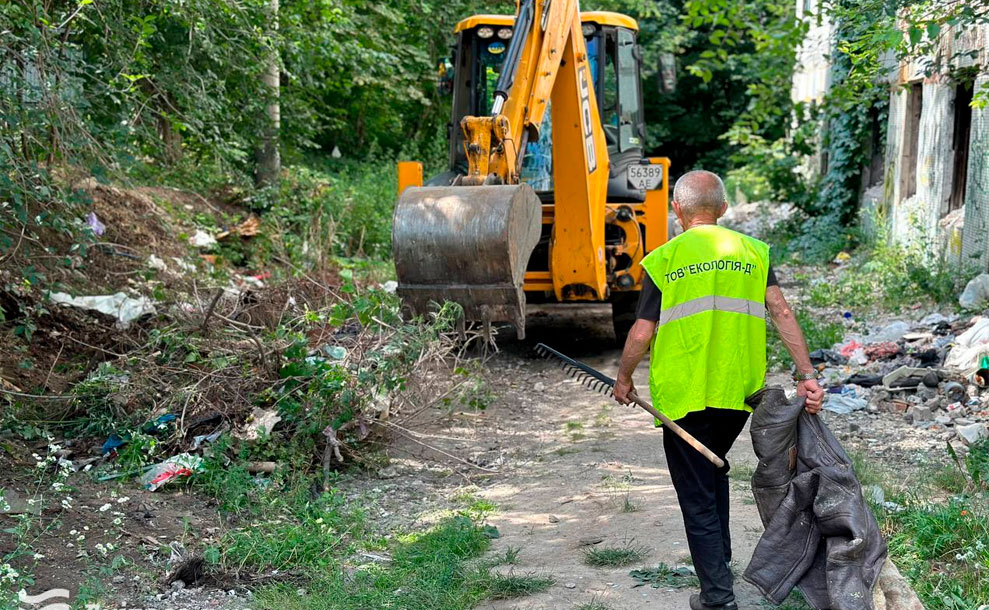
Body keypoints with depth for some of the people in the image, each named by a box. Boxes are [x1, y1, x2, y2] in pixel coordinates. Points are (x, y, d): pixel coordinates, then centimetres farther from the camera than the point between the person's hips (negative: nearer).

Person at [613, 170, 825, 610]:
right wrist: (807, 374, -6)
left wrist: (624, 379, 10)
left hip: (684, 395, -4)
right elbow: (781, 313, -5)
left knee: (697, 494, 6)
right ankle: (720, 559, 39)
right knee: (713, 470, 29)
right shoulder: (752, 252, 4)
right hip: (740, 392, 4)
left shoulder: (663, 260, -5)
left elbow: (642, 332, -6)